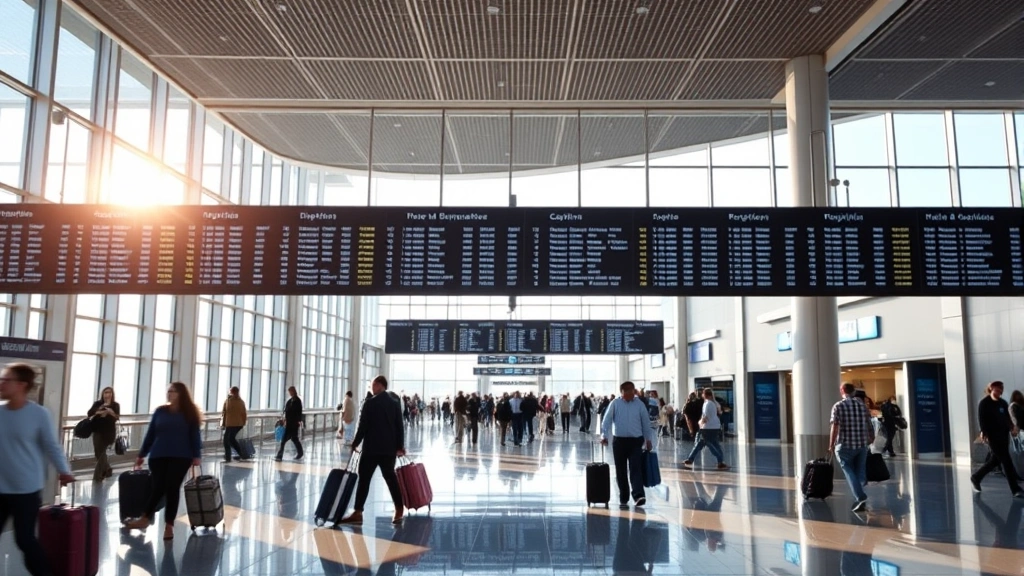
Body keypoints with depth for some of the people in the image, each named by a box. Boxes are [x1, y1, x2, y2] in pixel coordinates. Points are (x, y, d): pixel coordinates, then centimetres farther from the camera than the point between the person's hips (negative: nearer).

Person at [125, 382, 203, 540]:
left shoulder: (189, 413, 1)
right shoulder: (160, 412, 7)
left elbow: (194, 435, 0)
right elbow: (150, 434, 11)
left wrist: (196, 456, -6)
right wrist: (141, 454, 12)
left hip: (180, 457, -2)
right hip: (158, 456, 2)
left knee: (173, 488, -1)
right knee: (158, 487, -3)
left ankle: (169, 525, 9)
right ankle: (146, 517, 17)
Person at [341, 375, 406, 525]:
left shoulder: (370, 403, -9)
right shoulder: (395, 404, 7)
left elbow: (363, 426, -8)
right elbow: (399, 427, 8)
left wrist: (355, 443, 3)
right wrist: (400, 446, 14)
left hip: (372, 448, -5)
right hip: (389, 448, 5)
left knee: (364, 479, -1)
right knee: (390, 478, 11)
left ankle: (357, 513, -3)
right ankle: (399, 511, 12)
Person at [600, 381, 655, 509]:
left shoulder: (639, 404, 1)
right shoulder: (615, 403, -2)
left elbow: (645, 422, 8)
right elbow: (607, 420, -3)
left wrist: (648, 440, 11)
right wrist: (604, 436, -13)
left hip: (636, 441, -1)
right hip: (619, 440, 1)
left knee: (636, 468, -12)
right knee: (620, 471, 6)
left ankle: (638, 496, -22)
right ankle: (623, 498, 16)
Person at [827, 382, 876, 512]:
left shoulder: (838, 406, -7)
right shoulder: (862, 405, 6)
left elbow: (835, 428, -11)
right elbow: (869, 425, 10)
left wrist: (831, 445, -3)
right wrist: (871, 439, 24)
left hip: (845, 445, -4)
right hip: (862, 445, 4)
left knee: (849, 472, 3)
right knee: (859, 471, 14)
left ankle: (861, 497, -11)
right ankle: (860, 499, 18)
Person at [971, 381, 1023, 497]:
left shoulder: (1003, 403, 15)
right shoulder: (984, 403, -5)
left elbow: (1007, 418, 17)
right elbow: (982, 419, -10)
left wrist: (1012, 427, -1)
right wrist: (984, 432, -21)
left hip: (1003, 435, 7)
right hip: (992, 436, -7)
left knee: (995, 460, 11)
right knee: (1006, 460, -10)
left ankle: (976, 477, 27)